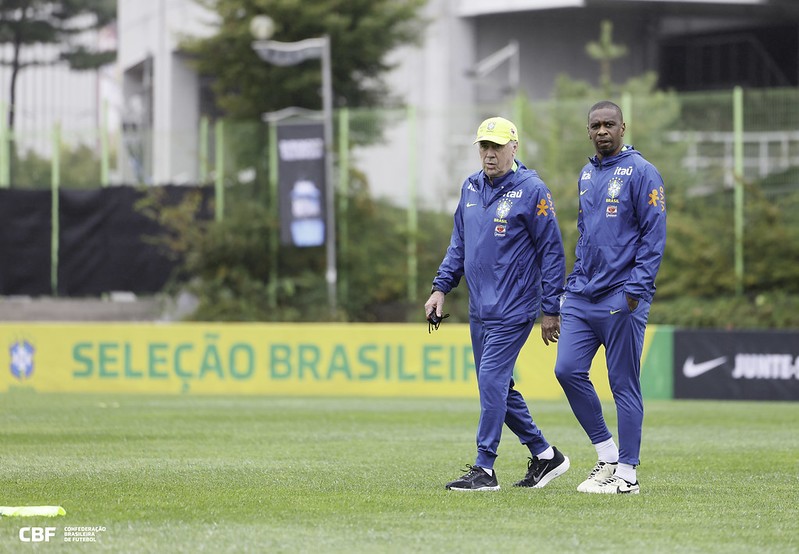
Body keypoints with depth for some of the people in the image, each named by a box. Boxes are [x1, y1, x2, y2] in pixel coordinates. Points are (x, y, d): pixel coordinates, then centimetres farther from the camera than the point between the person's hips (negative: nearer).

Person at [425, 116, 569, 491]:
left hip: (513, 310, -8)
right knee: (497, 387, 11)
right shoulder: (471, 188, 11)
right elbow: (459, 244, 21)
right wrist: (441, 287, 11)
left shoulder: (531, 190, -10)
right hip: (479, 310, 8)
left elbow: (552, 251, -9)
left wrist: (550, 310, -11)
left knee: (492, 380, -13)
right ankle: (545, 456, 23)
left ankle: (484, 470, -10)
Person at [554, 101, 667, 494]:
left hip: (621, 299, -7)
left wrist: (636, 289, -17)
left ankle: (626, 473, 4)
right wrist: (575, 280, 16)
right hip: (582, 296, 7)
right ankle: (606, 453, 12)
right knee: (568, 370, -2)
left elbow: (654, 235, -11)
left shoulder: (641, 172, -7)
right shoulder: (587, 175, 16)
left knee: (623, 384, -2)